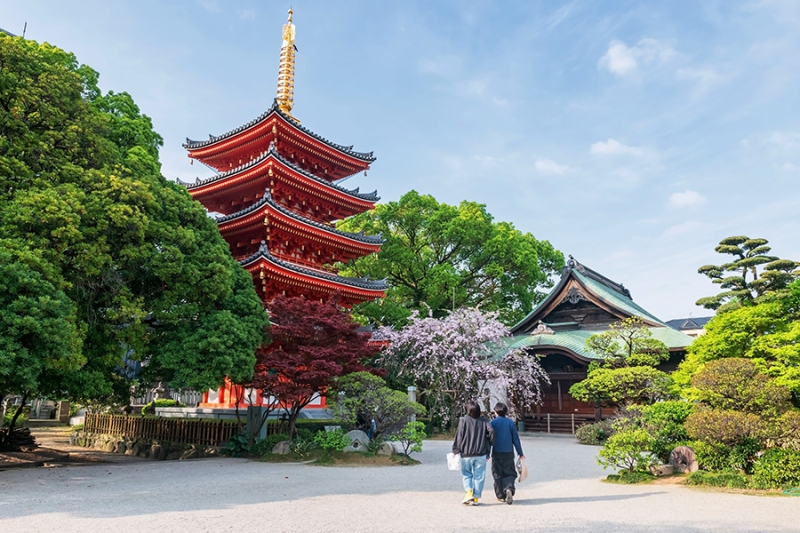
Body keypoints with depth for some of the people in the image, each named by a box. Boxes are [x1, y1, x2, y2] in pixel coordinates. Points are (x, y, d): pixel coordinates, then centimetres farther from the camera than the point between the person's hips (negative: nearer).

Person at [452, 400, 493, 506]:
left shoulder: (463, 420, -5)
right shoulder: (484, 422, 3)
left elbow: (459, 436, -6)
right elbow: (491, 433, -2)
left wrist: (455, 450, 2)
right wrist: (487, 451, 8)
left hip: (466, 454, -1)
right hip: (481, 454, 2)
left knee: (467, 474, 13)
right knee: (479, 476, 8)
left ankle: (468, 492, -5)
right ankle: (476, 498, 8)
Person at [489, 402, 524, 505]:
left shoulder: (493, 423, -4)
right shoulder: (510, 423, 0)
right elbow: (516, 439, 3)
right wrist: (520, 453, 9)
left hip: (497, 453, -1)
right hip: (509, 453, 1)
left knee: (497, 474, 10)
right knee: (510, 473, 9)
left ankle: (500, 496, 11)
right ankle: (509, 488, -18)